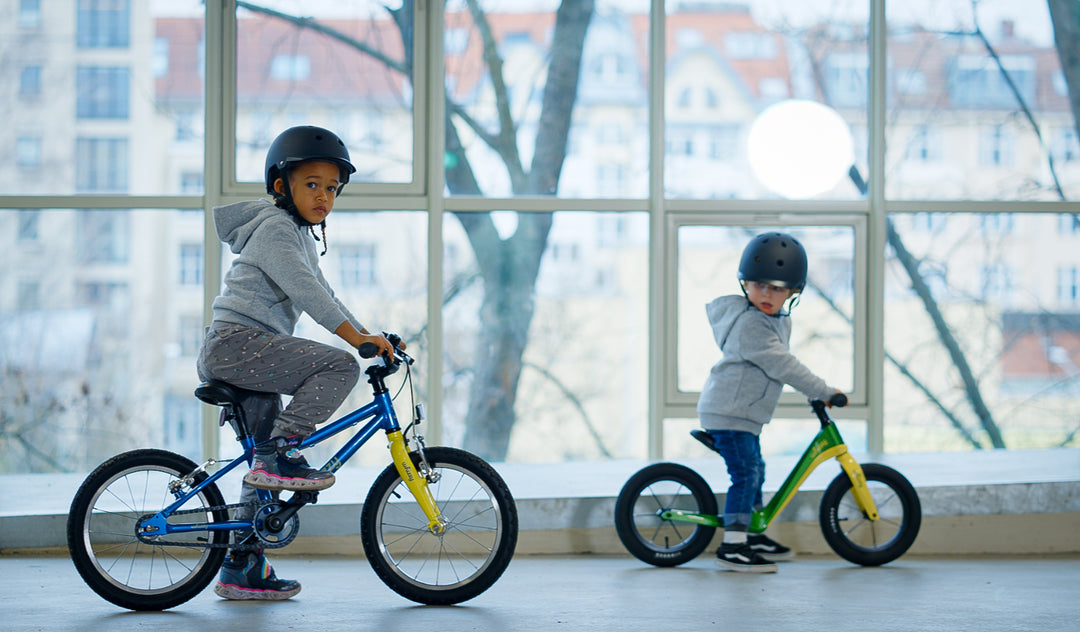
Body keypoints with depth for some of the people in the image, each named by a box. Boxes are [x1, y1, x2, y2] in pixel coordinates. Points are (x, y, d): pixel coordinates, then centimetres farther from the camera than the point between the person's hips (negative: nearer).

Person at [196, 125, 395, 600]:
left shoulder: (301, 236, 24)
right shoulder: (275, 228, -8)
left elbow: (321, 294, 27)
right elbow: (303, 290, -20)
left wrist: (370, 337, 19)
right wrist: (356, 337, -26)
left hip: (251, 351, 11)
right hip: (236, 342, -11)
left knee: (267, 463, 11)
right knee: (339, 367, -22)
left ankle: (242, 569, 14)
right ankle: (279, 455, -19)